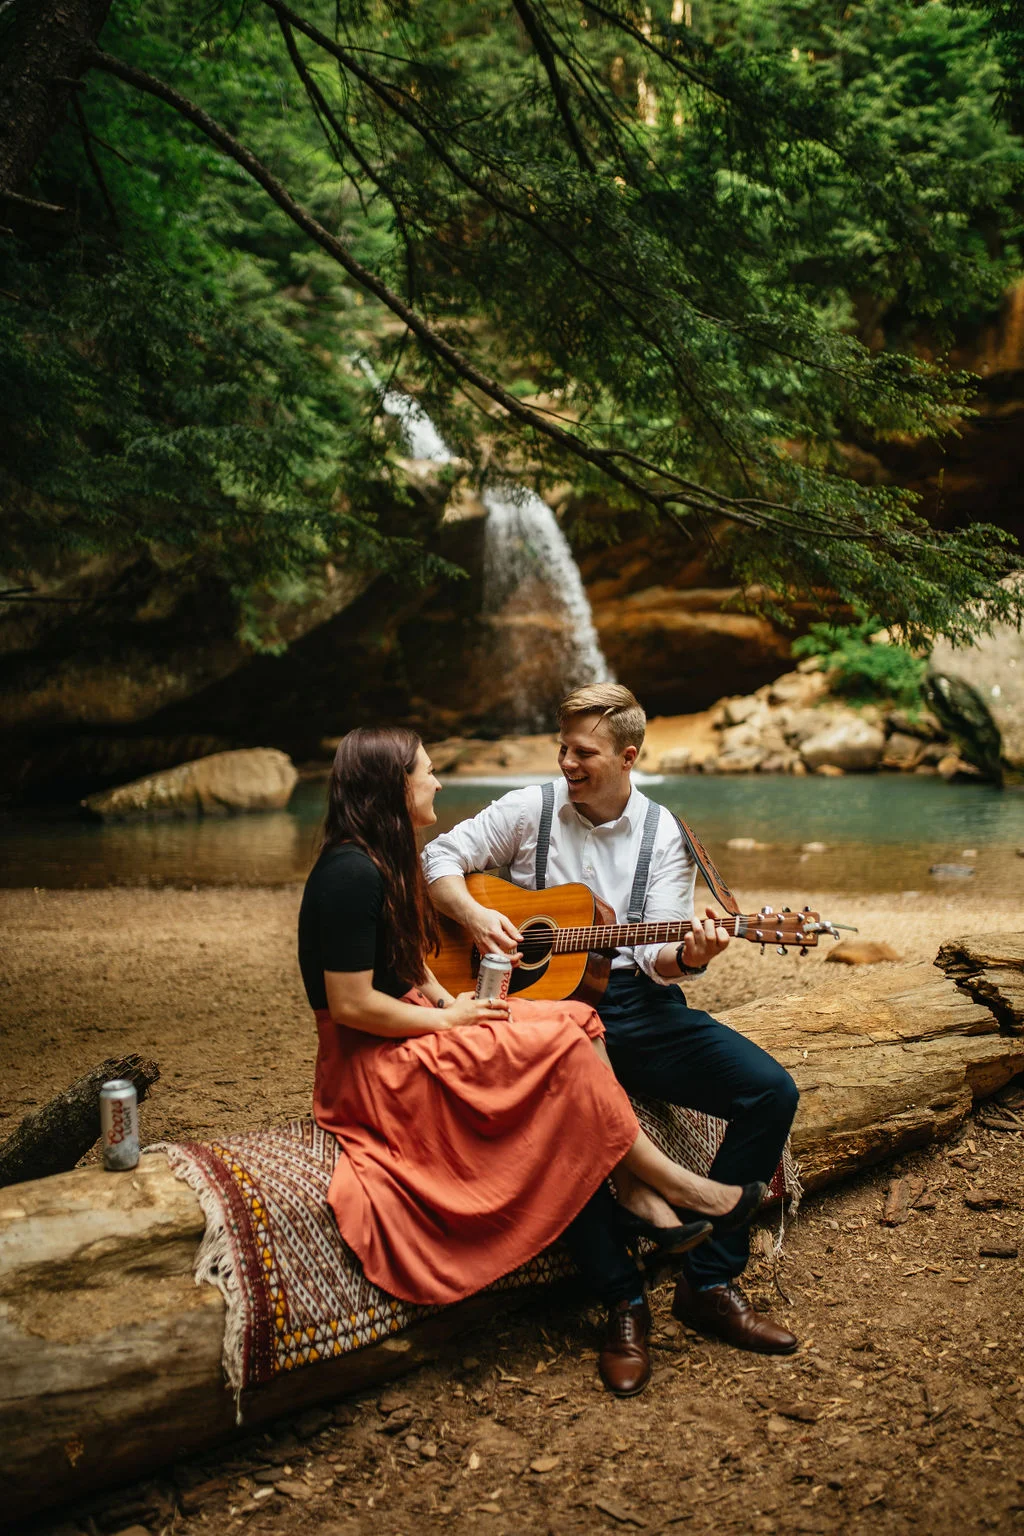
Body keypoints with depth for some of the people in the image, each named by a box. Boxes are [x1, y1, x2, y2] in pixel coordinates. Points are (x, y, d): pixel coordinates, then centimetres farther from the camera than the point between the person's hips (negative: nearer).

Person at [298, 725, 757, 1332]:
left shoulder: (388, 859, 11)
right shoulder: (351, 873, -22)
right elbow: (350, 1004, -24)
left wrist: (448, 1001, 4)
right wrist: (448, 1017, -14)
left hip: (413, 1030, 10)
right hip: (372, 1065, -10)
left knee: (578, 1019, -4)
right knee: (561, 1044, -17)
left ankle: (636, 1197, -11)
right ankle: (668, 1180, -2)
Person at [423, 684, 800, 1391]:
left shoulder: (663, 833, 5)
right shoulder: (531, 809, 3)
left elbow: (658, 958, -1)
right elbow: (441, 856, 6)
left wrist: (689, 955, -24)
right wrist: (475, 914, -12)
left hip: (639, 1006, 3)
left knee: (771, 1091, -16)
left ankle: (709, 1283, -4)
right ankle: (623, 1304, -16)